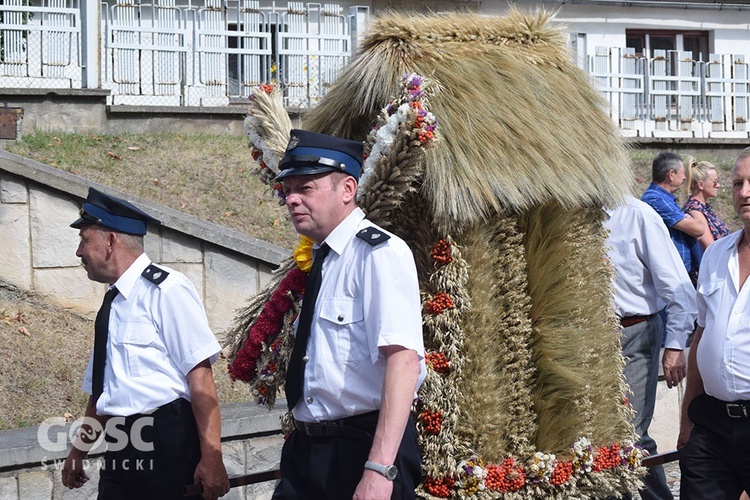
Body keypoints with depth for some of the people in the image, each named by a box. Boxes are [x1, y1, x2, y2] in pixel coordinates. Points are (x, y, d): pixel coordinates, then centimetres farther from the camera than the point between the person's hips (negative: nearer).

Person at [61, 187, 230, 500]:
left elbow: (200, 375, -15)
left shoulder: (165, 289, -8)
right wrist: (78, 452, 30)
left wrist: (211, 457, -21)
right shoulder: (111, 304, 16)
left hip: (168, 447, -7)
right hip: (120, 453, 7)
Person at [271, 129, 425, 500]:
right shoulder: (318, 262, 14)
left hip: (363, 451, -7)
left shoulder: (379, 253, -12)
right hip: (307, 451, 8)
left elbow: (403, 358, -23)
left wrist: (379, 470, -30)